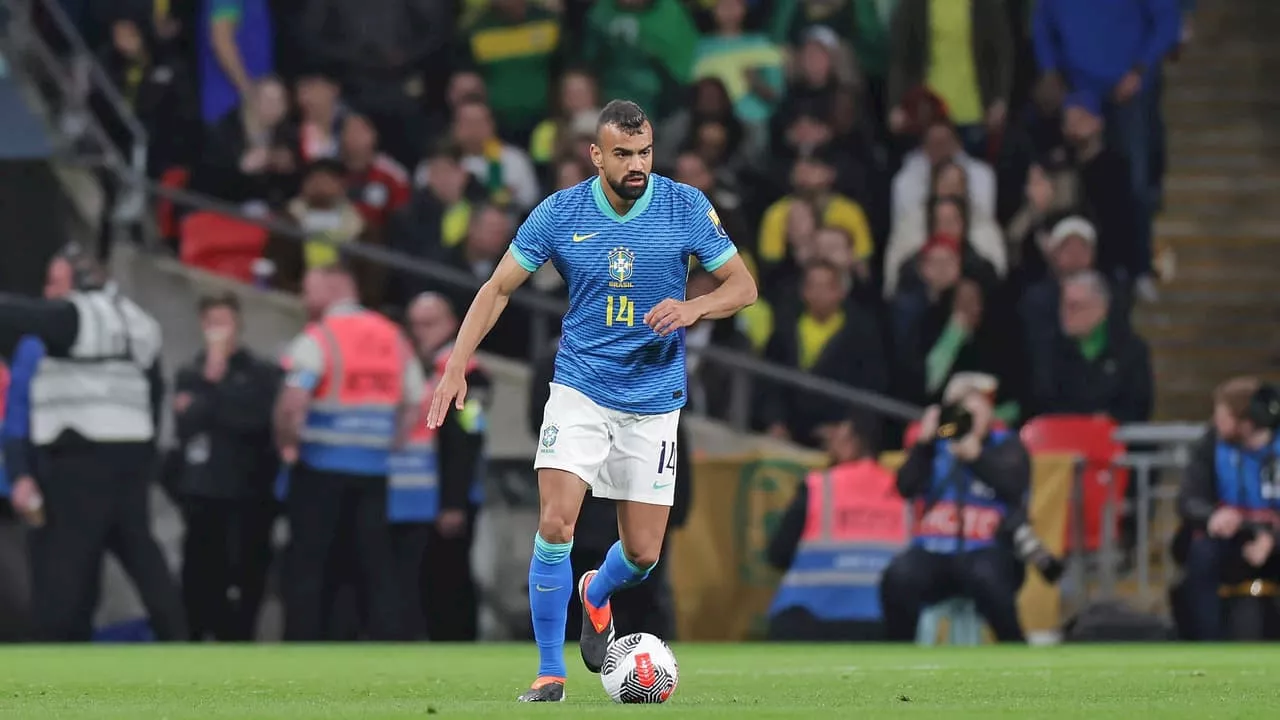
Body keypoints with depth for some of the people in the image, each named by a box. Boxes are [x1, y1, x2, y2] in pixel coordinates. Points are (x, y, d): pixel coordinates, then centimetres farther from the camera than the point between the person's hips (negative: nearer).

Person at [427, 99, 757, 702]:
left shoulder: (686, 208, -8)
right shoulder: (559, 214, -7)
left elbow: (742, 286, -1)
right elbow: (499, 288, 2)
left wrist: (692, 308, -22)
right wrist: (458, 364, -7)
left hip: (654, 398, 1)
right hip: (579, 388, -1)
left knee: (642, 554, 2)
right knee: (555, 525, -18)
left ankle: (597, 593, 39)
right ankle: (550, 671, -4)